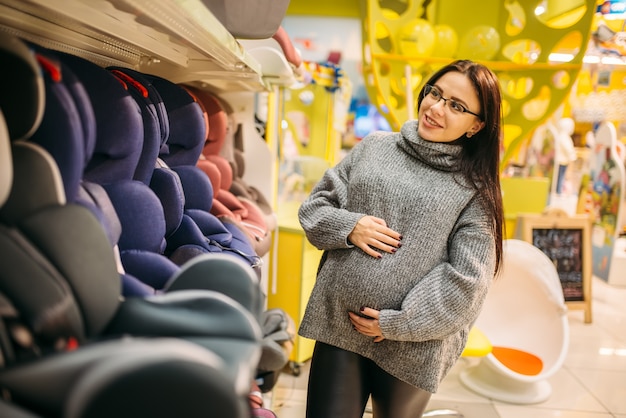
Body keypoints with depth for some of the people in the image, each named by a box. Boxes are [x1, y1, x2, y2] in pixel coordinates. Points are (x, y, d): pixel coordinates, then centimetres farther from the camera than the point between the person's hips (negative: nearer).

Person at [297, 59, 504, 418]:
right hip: (338, 324, 2)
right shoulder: (374, 146, 6)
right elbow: (315, 205, 9)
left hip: (410, 346, -1)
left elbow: (467, 278, -9)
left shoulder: (476, 187, -3)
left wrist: (399, 322, -13)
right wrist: (347, 226, -12)